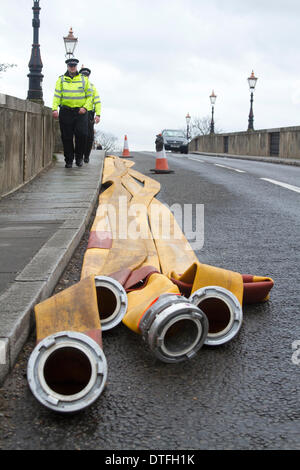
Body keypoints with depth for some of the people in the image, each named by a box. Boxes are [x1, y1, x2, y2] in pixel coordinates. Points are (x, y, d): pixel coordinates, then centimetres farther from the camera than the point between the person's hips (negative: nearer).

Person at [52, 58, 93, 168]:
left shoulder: (84, 79, 10)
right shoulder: (61, 80, 9)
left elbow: (89, 96, 9)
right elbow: (57, 95, 2)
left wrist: (85, 107, -7)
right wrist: (54, 109, -12)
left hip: (80, 112, 0)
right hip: (66, 112, 0)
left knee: (81, 134, -14)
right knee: (67, 137, 0)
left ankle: (79, 156, 7)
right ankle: (69, 160, 10)